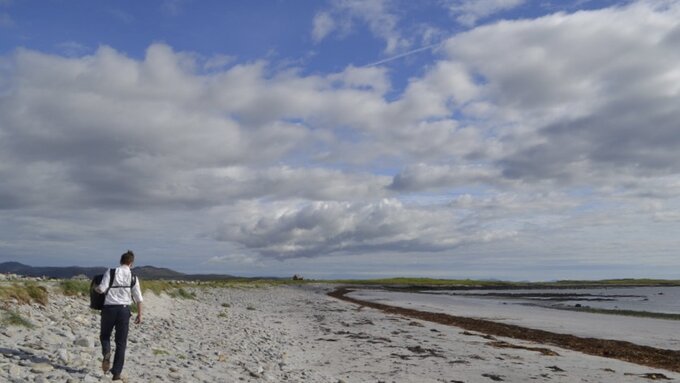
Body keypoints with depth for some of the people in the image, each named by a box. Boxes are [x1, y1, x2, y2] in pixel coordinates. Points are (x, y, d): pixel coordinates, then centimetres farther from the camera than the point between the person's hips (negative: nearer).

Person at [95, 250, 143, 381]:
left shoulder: (111, 272, 0)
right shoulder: (133, 276, 5)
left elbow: (102, 289, -9)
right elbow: (138, 298, 5)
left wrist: (95, 288, 14)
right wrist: (139, 314, 14)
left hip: (109, 308, -1)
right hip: (124, 309, 1)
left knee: (105, 335, 21)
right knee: (121, 343, 10)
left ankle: (106, 353, -9)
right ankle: (117, 373, 10)